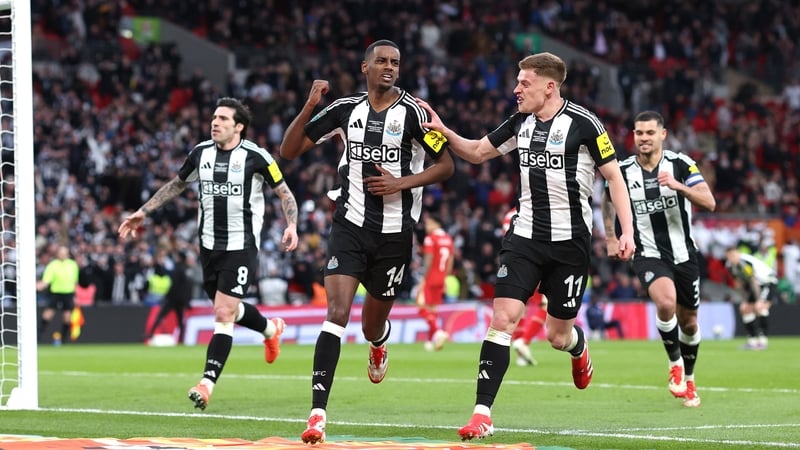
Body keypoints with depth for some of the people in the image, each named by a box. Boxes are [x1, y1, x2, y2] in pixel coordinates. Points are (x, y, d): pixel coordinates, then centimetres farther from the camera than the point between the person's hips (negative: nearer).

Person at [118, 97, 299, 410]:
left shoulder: (256, 157, -9)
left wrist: (291, 225, -17)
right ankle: (270, 329, 47)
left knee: (224, 314, -13)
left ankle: (207, 384, -14)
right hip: (209, 244, 6)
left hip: (242, 246, -6)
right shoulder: (201, 153, 5)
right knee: (227, 310, 16)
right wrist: (143, 213, 18)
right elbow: (176, 185, 21)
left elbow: (285, 193, -1)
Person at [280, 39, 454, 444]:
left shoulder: (412, 112, -6)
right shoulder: (345, 109, 2)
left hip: (394, 232, 0)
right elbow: (289, 151, 4)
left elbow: (446, 165, -1)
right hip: (351, 225, 1)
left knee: (372, 326, 13)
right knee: (337, 314, -17)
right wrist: (310, 107, -10)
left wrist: (402, 183, -15)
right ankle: (318, 414, -21)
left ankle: (379, 343, 54)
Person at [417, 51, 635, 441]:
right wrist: (444, 132, 2)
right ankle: (482, 413, -14)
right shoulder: (520, 123, 6)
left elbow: (614, 175, -5)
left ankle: (578, 346, 45)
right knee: (502, 318, -12)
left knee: (557, 337, 5)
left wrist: (627, 231, -12)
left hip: (569, 240, -4)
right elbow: (477, 152, 20)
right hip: (525, 235, 4)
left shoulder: (583, 123, -10)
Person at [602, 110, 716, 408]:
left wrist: (678, 186, -34)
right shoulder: (623, 171, -5)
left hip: (684, 254, 1)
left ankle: (688, 379, 37)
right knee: (666, 302, -30)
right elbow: (608, 201, 17)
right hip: (649, 255, -1)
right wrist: (610, 238, 14)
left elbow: (709, 203, -19)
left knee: (688, 321, 12)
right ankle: (675, 362, -6)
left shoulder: (681, 164, -9)